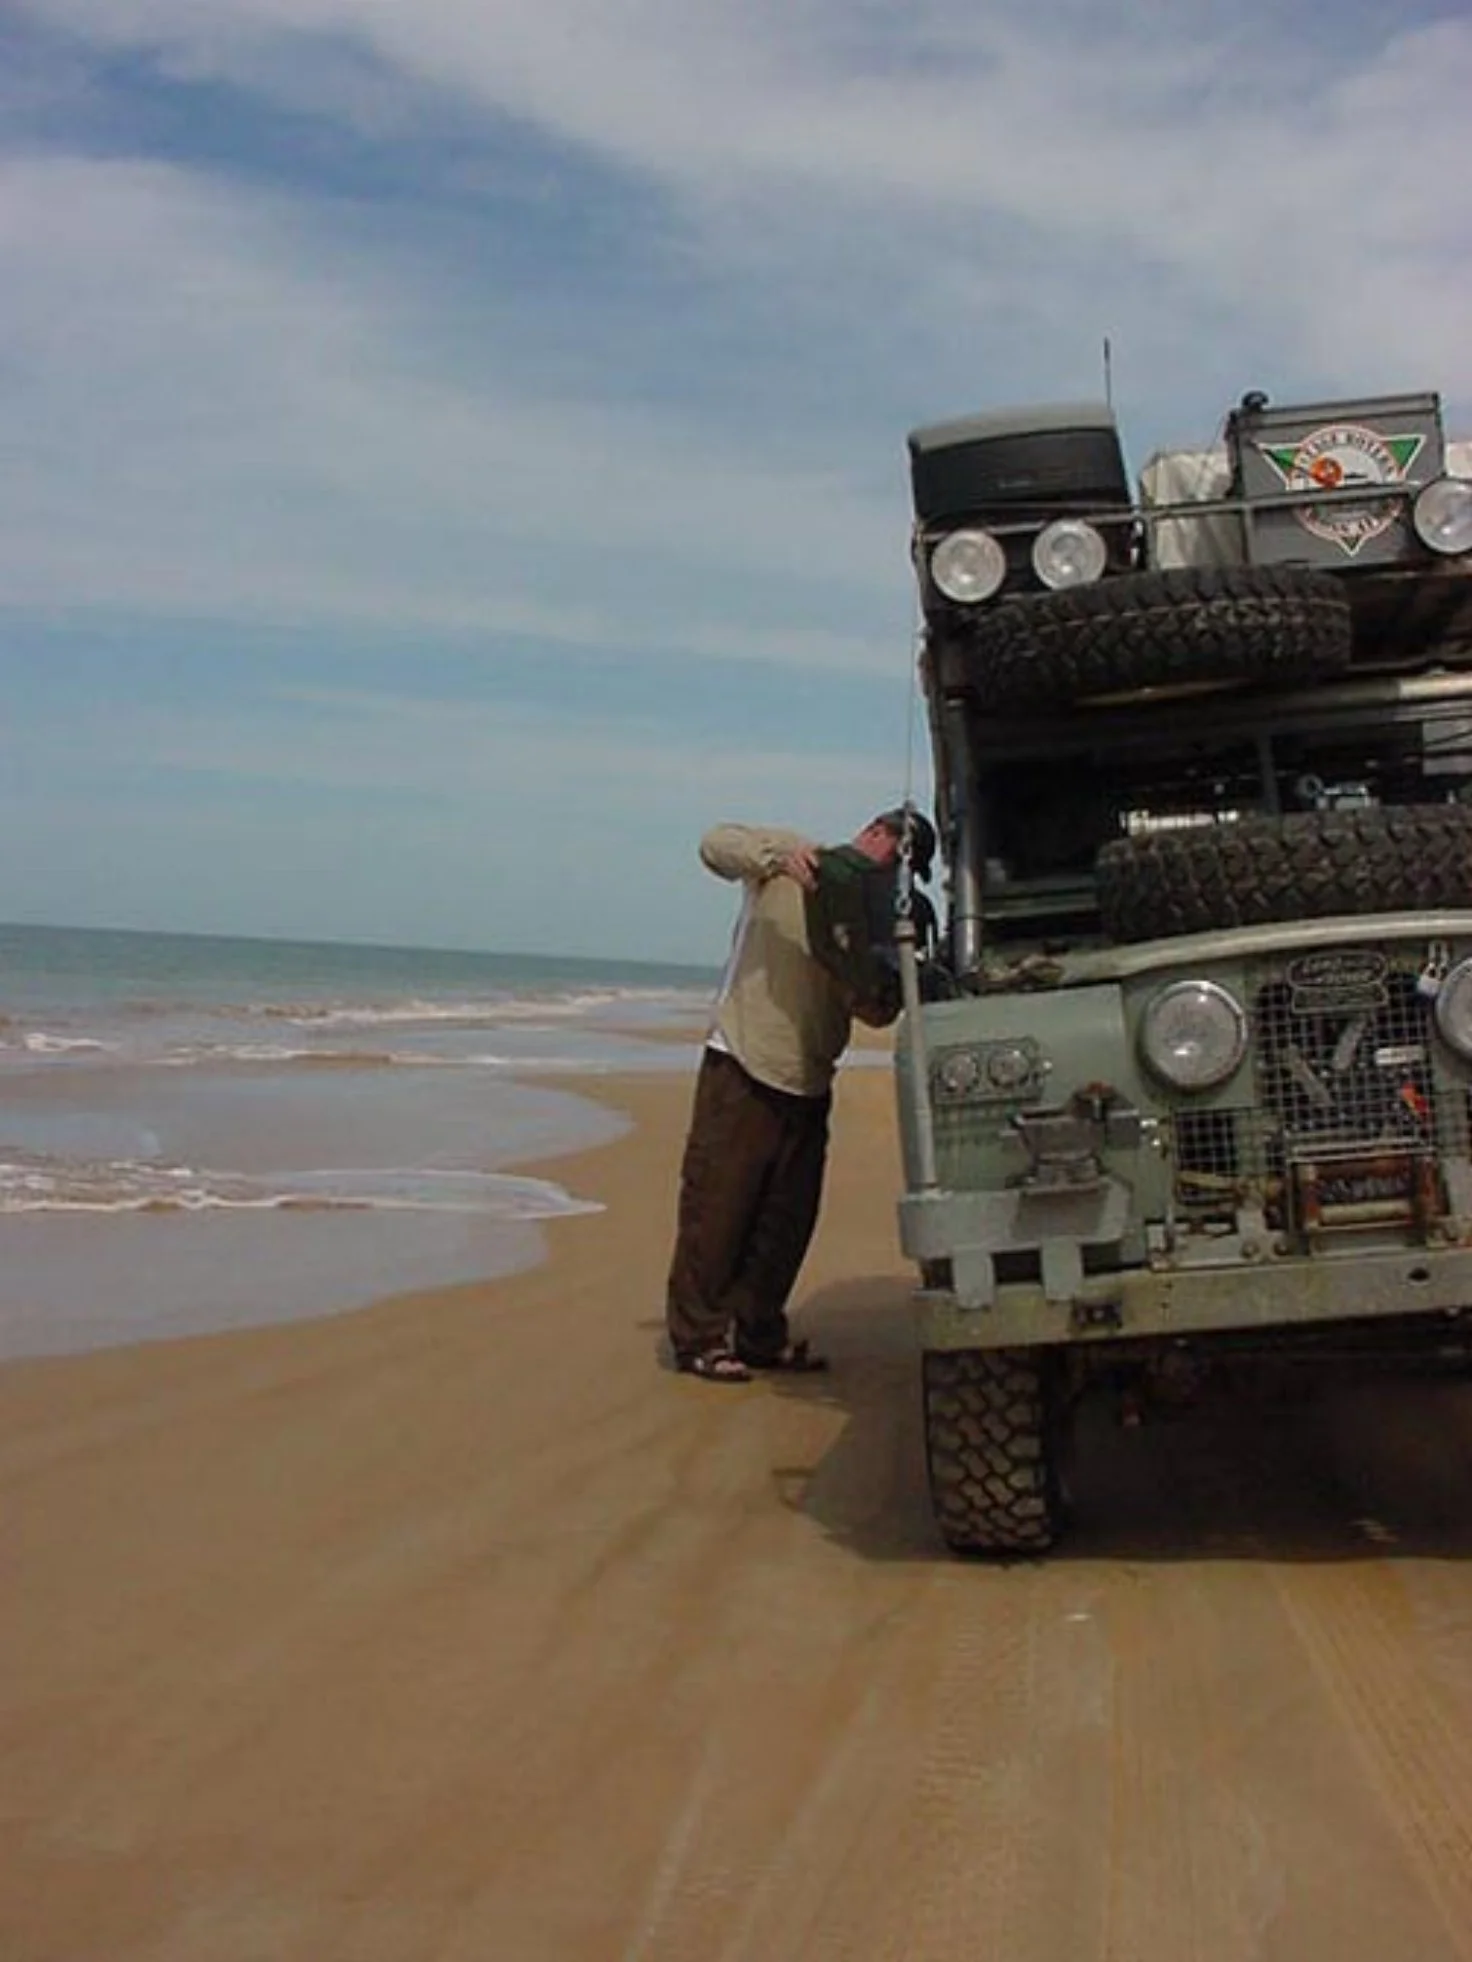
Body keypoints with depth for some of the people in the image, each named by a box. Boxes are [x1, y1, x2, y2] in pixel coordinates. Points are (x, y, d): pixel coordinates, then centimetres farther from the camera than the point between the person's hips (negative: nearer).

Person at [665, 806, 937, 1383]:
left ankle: (760, 1334, 20)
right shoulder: (788, 862, 1)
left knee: (788, 1219, 9)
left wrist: (887, 998, -18)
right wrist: (778, 856, -30)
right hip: (743, 1064, -6)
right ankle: (698, 1337, 1)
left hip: (808, 1081, 6)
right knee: (718, 1209, -5)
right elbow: (717, 844, -13)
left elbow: (874, 1010, 6)